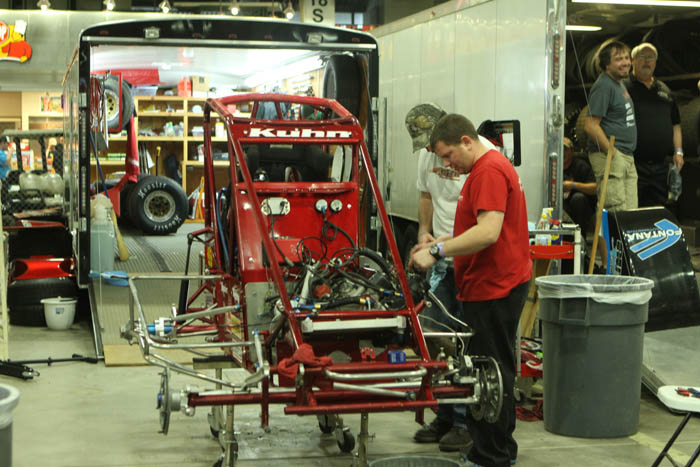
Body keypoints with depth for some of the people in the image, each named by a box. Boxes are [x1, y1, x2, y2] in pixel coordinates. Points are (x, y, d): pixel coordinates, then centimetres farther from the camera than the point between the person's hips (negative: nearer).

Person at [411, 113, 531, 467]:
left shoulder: (489, 171, -16)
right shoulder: (487, 168, 19)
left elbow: (489, 232, -27)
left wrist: (438, 251, -25)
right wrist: (442, 242, 15)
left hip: (493, 288, -11)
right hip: (492, 284, 11)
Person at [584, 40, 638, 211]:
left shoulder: (620, 84, 18)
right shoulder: (604, 85, -13)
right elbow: (591, 126, -20)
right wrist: (613, 153, -20)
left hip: (627, 158, 10)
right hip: (609, 158, -10)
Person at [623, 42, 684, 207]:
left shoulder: (664, 90, 19)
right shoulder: (623, 87, 0)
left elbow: (675, 124, 22)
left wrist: (678, 152, 12)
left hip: (660, 166, 6)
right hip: (634, 164, -6)